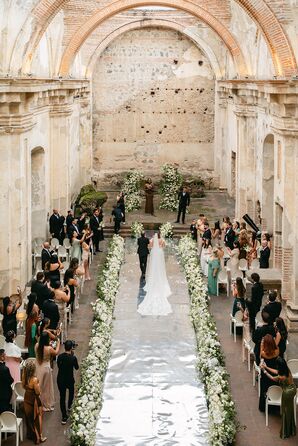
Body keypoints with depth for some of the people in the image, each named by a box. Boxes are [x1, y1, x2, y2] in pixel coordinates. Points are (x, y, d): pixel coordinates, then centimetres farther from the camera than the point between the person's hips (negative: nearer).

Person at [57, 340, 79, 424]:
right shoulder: (73, 358, -19)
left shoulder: (60, 356, -10)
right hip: (69, 379, -1)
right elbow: (76, 368, -2)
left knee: (62, 397, 10)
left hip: (60, 379, 2)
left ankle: (64, 417, 8)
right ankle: (69, 405, 55)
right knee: (71, 391, 32)